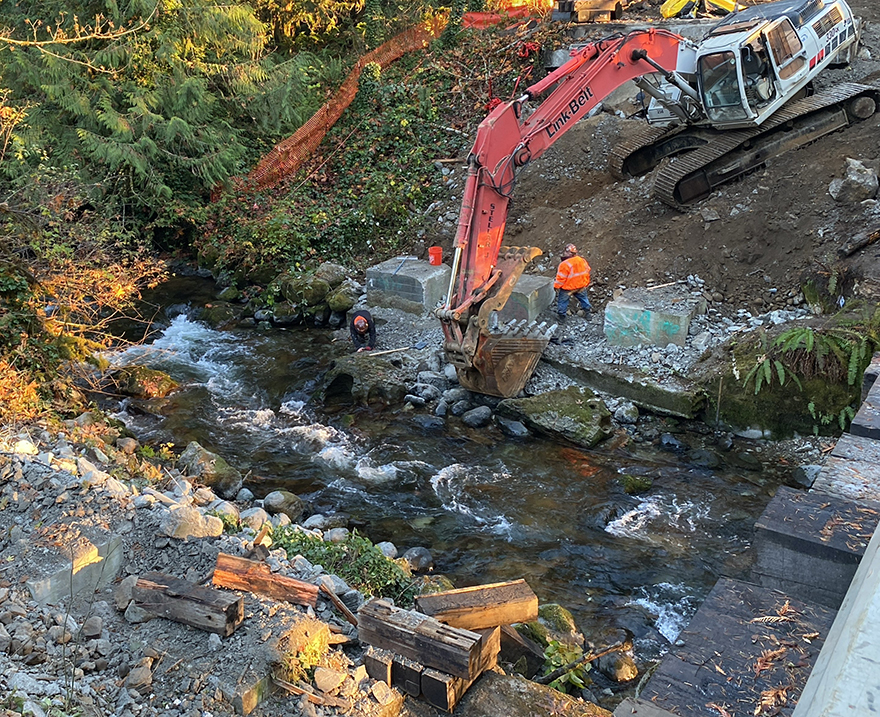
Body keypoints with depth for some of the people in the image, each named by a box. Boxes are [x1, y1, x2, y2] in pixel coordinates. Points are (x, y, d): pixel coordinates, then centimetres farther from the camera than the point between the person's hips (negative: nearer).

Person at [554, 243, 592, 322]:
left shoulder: (565, 264, -26)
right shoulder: (583, 261, -5)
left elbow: (561, 278, -21)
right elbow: (587, 272, 8)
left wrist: (556, 286, -7)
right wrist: (586, 283, 21)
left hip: (567, 289, -5)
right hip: (581, 286, 5)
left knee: (562, 301, 13)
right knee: (583, 298, 26)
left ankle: (562, 317, 19)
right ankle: (588, 312, 36)